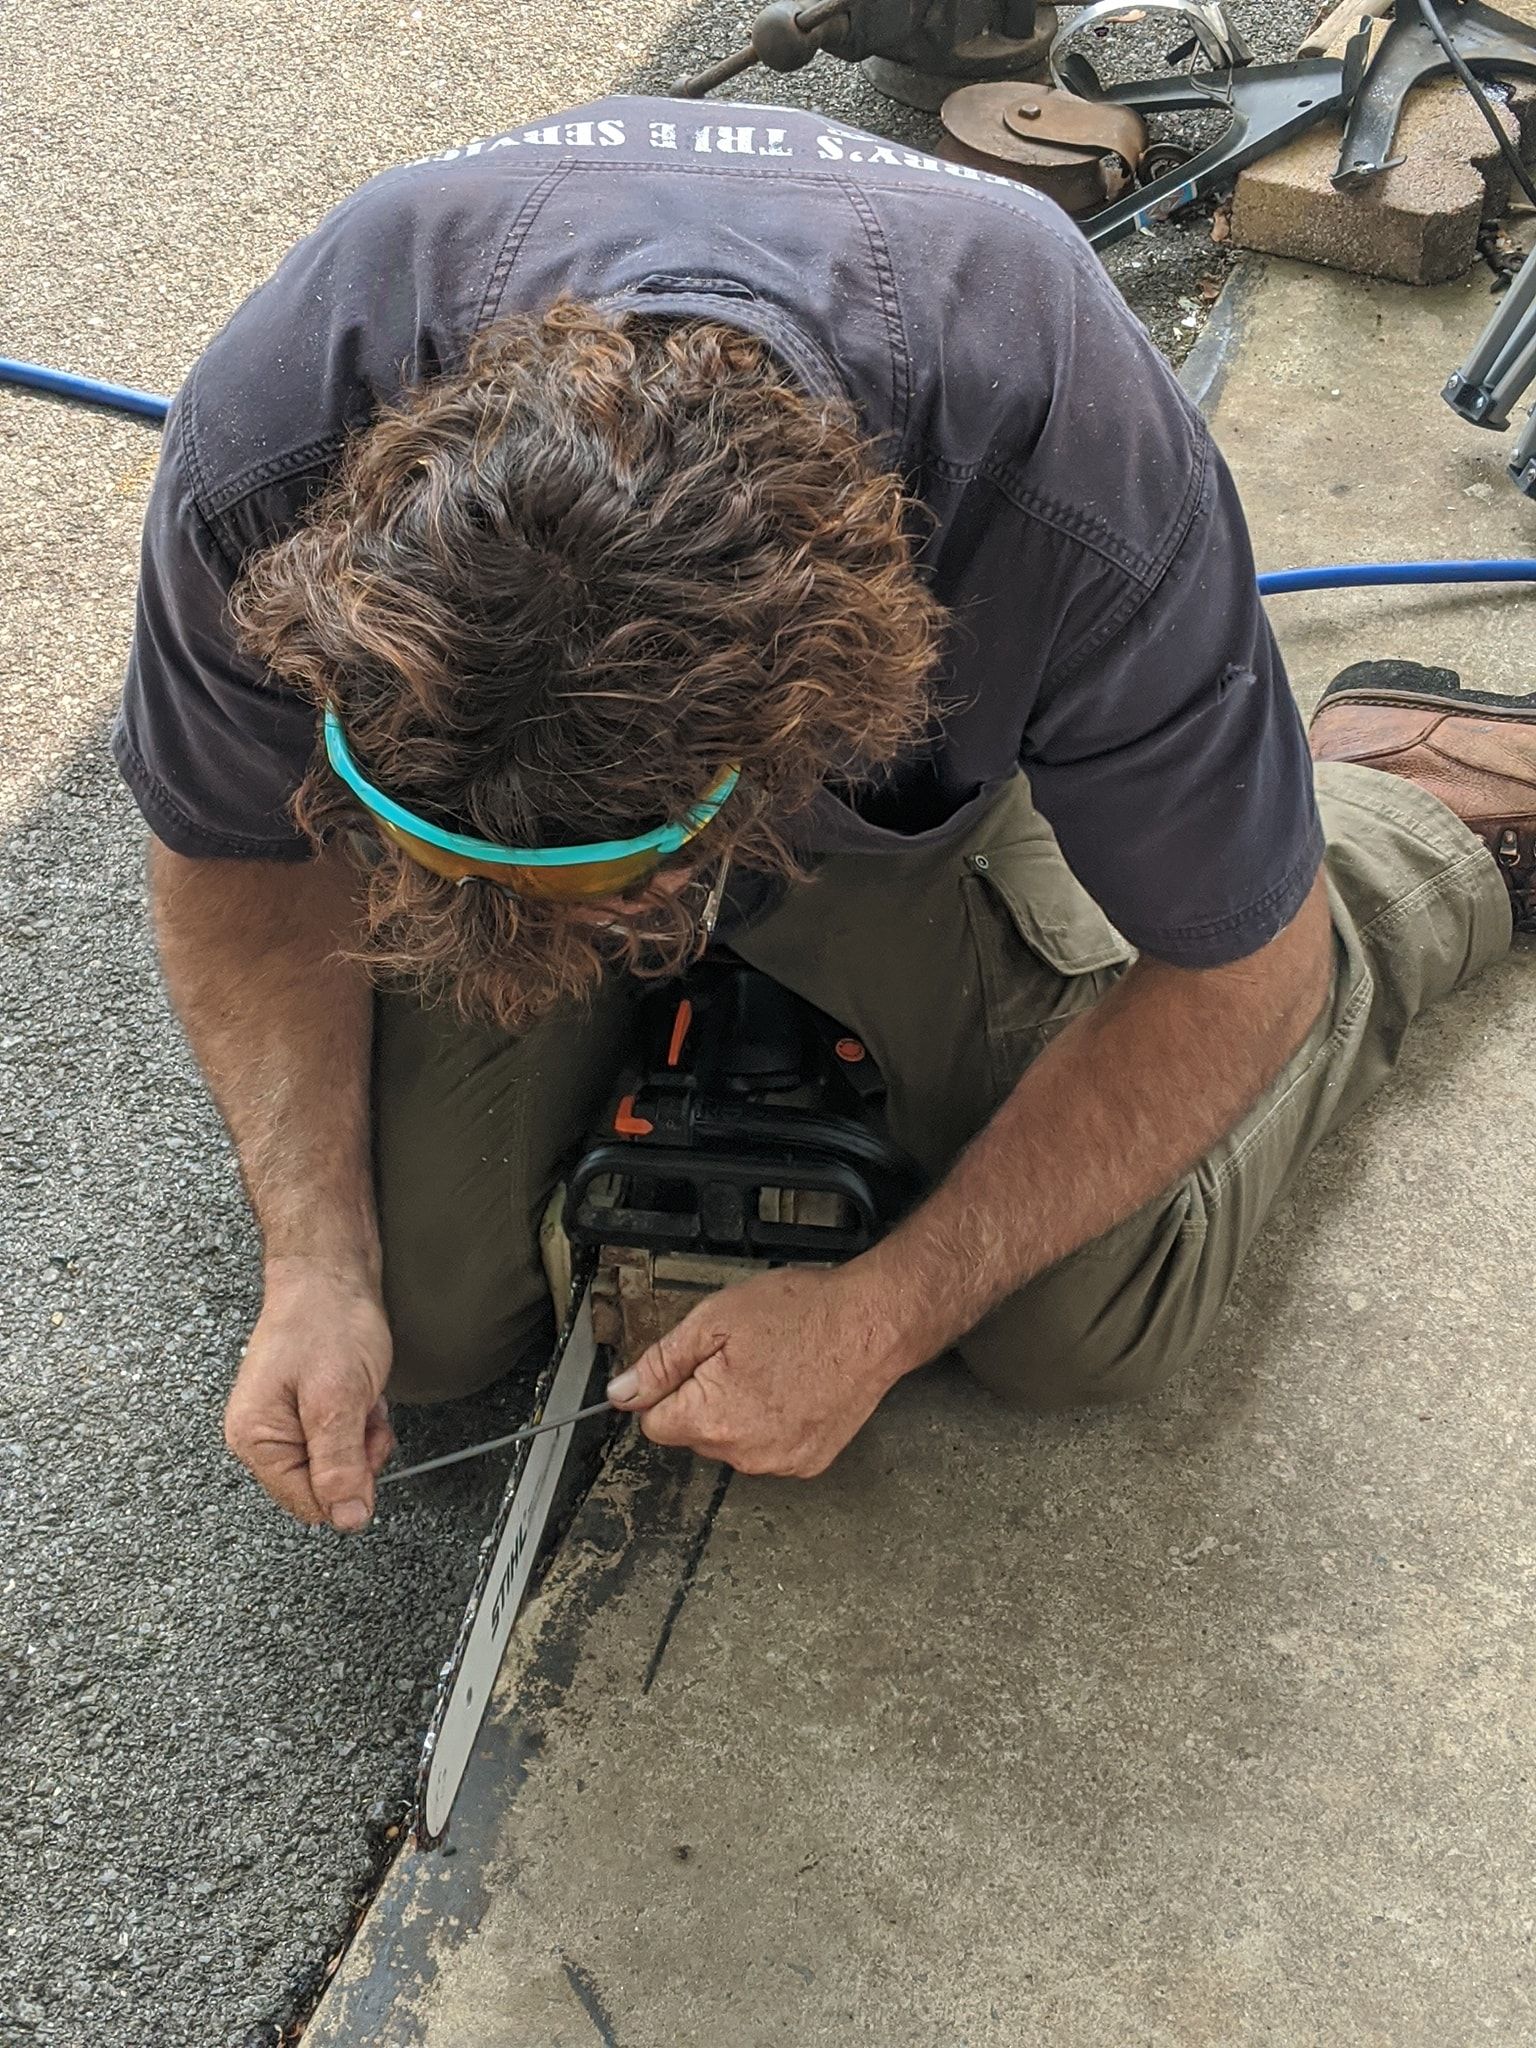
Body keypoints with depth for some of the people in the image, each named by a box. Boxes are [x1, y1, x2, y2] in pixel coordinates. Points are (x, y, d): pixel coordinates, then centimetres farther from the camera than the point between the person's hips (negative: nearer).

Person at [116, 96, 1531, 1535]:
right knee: (418, 1315, -6)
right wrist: (315, 1269, -23)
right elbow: (234, 862, -14)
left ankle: (1420, 796, 19)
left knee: (1090, 1322, -6)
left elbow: (1234, 975, -23)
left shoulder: (1087, 496, -42)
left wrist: (884, 1314, -22)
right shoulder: (263, 446, -37)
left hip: (922, 765, -1)